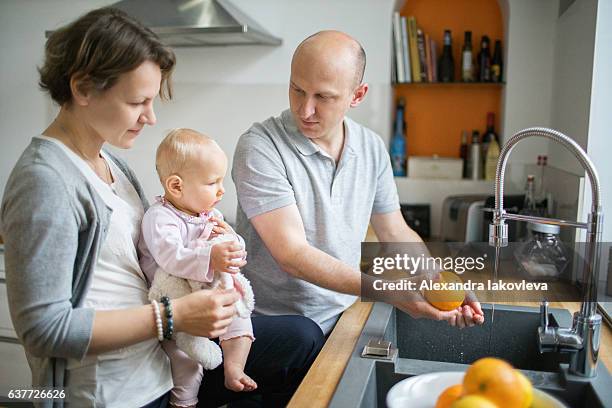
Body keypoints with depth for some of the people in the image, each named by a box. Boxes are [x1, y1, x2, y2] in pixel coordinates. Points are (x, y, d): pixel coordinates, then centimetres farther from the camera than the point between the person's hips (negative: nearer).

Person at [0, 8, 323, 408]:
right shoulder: (44, 180, -20)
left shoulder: (109, 161, 8)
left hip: (160, 352, 8)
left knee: (303, 337, 5)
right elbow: (44, 327, -21)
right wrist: (172, 316, -23)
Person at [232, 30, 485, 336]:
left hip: (343, 318, 4)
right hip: (271, 324, -3)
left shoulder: (372, 149, 2)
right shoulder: (259, 147, -17)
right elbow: (291, 254, -23)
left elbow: (396, 234, 11)